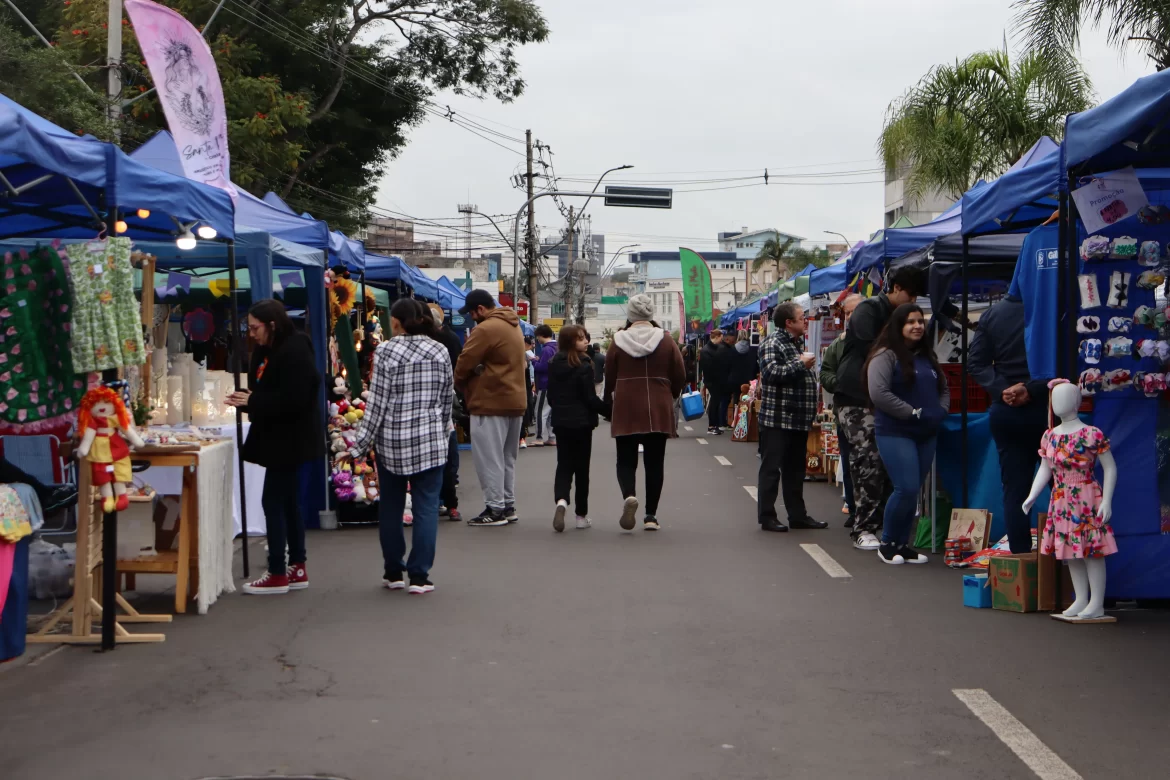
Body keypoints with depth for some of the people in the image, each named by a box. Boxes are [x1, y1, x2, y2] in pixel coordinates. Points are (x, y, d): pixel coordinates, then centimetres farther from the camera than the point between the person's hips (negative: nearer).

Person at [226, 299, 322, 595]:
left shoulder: (295, 353, -19)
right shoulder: (266, 351, 11)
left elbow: (294, 399, -26)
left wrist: (252, 400, -21)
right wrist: (245, 400, -4)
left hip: (289, 439, -10)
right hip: (279, 438, 10)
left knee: (273, 500, -7)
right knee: (287, 501, 13)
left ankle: (277, 575, 0)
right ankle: (297, 569, 21)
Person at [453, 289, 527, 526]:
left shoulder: (485, 329, -15)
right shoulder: (513, 326, 14)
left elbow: (465, 363, -14)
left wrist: (458, 385, 6)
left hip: (491, 403, -9)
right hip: (514, 401, 9)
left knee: (490, 458, -3)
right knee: (507, 458, 15)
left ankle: (496, 509, -2)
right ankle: (508, 506, 19)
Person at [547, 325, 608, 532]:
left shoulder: (553, 365, 3)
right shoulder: (584, 366, -14)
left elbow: (550, 397, 10)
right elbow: (590, 399, -15)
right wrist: (609, 409, -3)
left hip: (560, 422, 4)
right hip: (581, 422, -4)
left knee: (564, 464, 7)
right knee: (581, 467, 6)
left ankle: (561, 499, -21)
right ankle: (581, 515, 11)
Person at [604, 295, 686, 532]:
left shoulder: (618, 342, -3)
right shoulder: (666, 341, -1)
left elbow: (609, 378, 1)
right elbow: (679, 377, 1)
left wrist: (609, 403, 18)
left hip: (626, 410, -1)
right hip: (658, 411, 1)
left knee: (626, 460, 7)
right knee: (655, 462, 8)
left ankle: (629, 495, -22)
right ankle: (651, 515, 8)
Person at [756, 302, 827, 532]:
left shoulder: (798, 343, 18)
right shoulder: (773, 343, -11)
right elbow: (770, 372, -27)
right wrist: (800, 364, -19)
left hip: (798, 419, 9)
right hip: (777, 418, -9)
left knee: (795, 469, 14)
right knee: (771, 469, -2)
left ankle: (797, 515, 20)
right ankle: (767, 516, 3)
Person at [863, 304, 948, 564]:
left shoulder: (928, 357, 16)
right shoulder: (885, 356, -8)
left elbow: (943, 389, 24)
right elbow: (878, 393, -18)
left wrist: (940, 412, 3)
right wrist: (912, 412, -16)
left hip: (926, 434, 7)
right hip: (895, 433, -7)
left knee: (913, 492, 8)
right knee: (906, 489, -13)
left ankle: (902, 544, 19)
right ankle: (887, 544, 5)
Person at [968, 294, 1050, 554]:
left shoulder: (991, 315, 4)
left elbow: (976, 363, 2)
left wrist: (1001, 390, -8)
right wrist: (1031, 389, -14)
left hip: (1003, 411, 4)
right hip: (1043, 409, -4)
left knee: (1014, 489, 7)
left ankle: (1020, 558, 6)